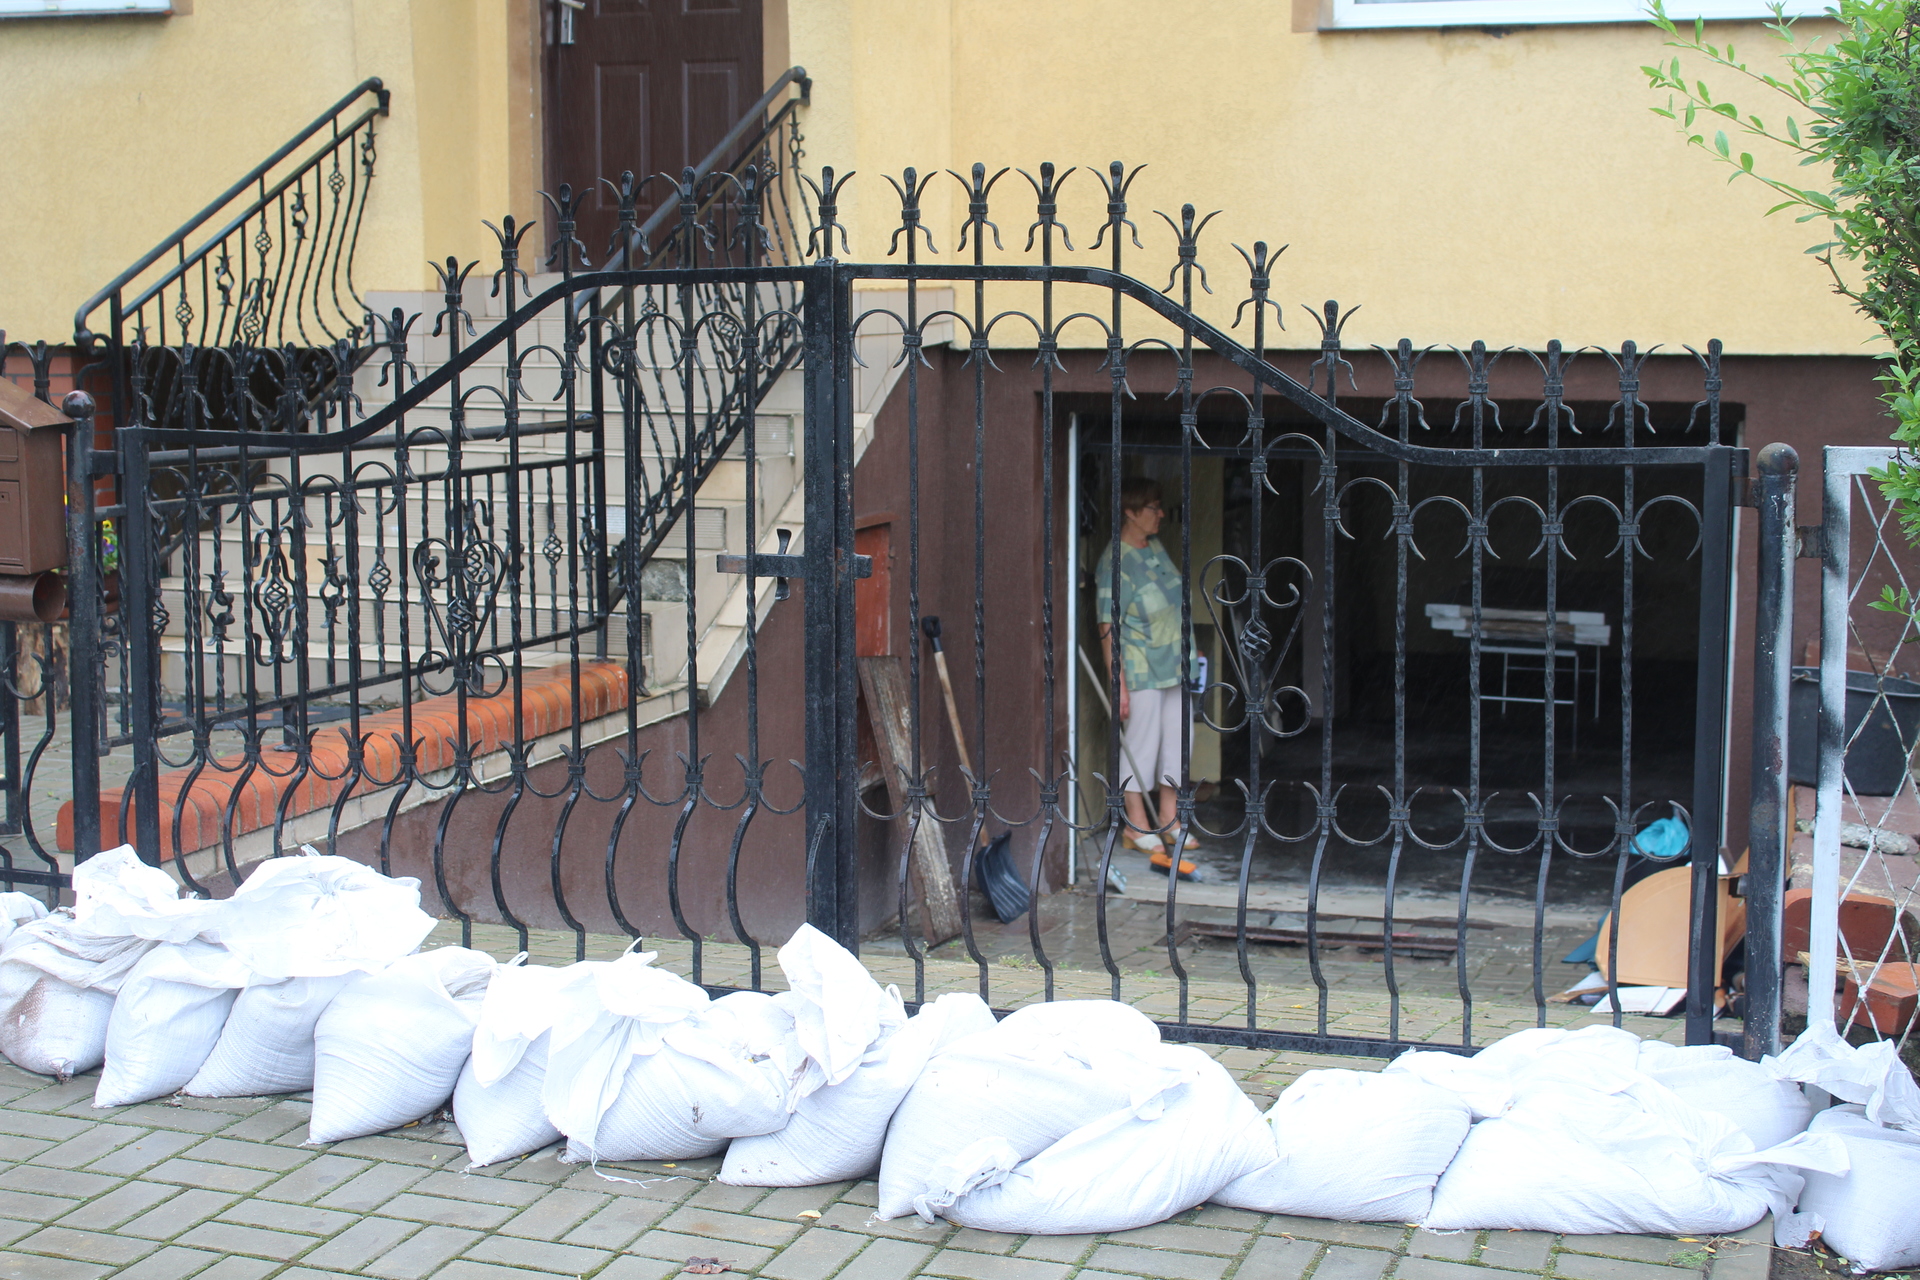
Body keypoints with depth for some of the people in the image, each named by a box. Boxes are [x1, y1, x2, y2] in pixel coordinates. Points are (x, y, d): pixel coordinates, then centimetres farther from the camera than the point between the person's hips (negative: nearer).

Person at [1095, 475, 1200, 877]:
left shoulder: (1155, 546, 7)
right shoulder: (1114, 562, -18)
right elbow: (1108, 628, -19)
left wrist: (1189, 652, 20)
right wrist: (1119, 683, -22)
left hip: (1174, 663, 8)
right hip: (1142, 667, -8)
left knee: (1175, 737, 11)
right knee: (1142, 741, -2)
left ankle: (1168, 818, 22)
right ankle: (1136, 825, 9)